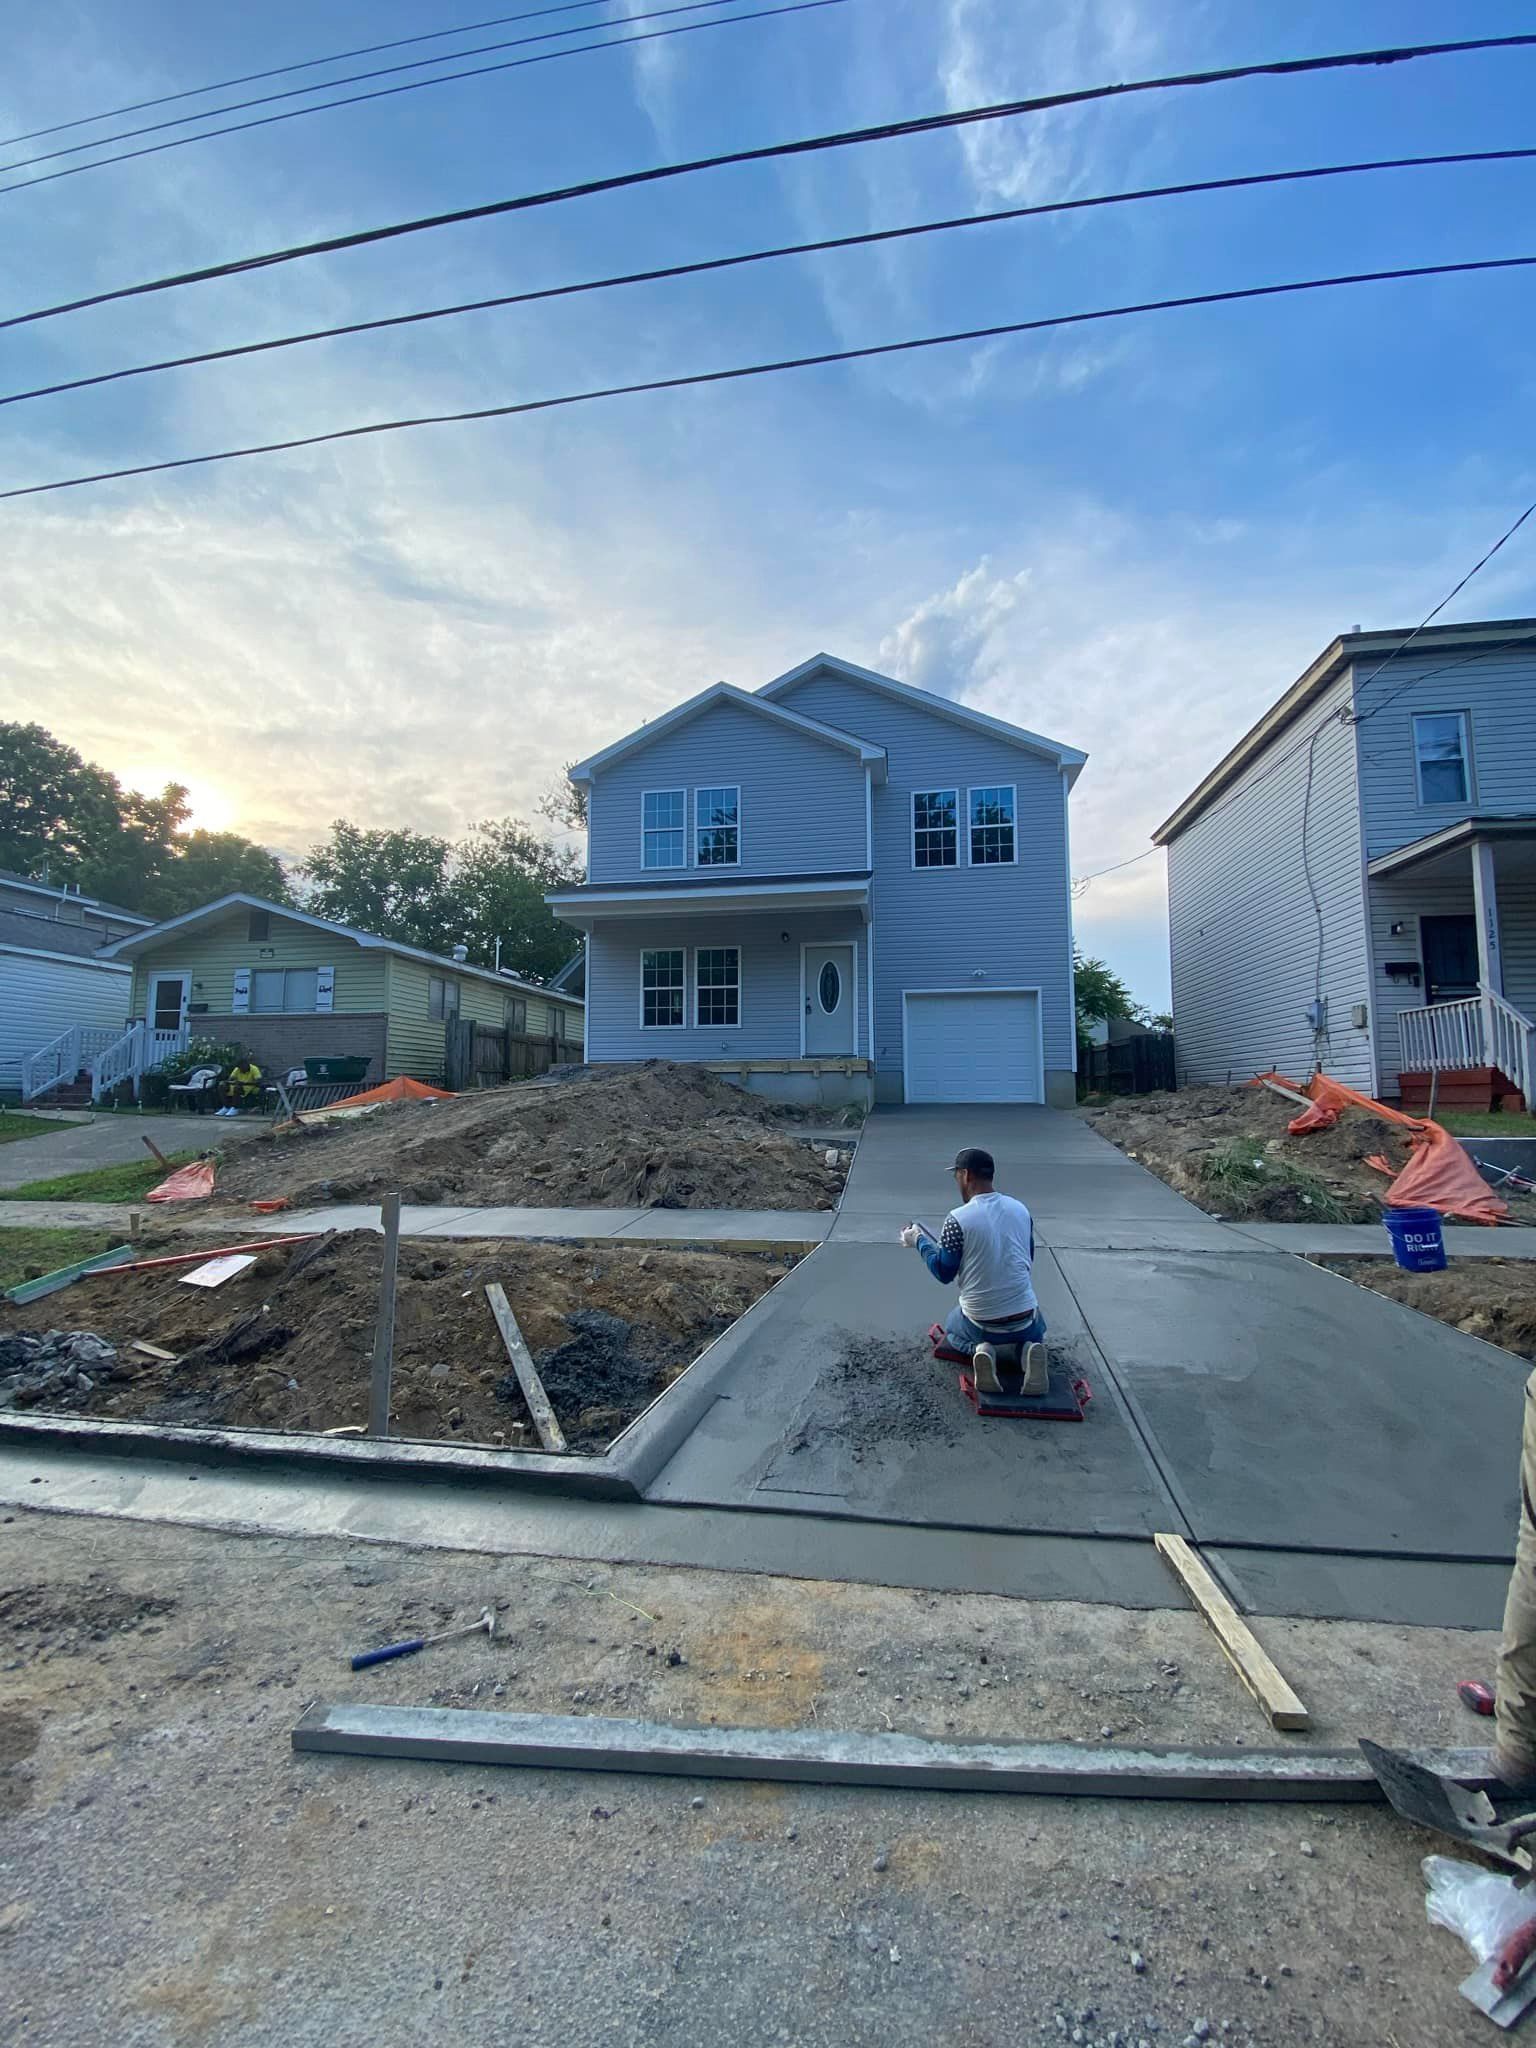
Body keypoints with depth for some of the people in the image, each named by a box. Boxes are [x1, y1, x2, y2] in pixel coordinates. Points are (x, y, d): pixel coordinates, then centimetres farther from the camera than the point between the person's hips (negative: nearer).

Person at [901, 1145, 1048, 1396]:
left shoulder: (957, 1219, -17)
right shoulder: (1021, 1209, -1)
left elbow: (944, 1273, -7)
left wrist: (919, 1240, 7)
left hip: (981, 1322, -2)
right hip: (1025, 1319, 3)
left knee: (952, 1327, 33)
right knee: (1033, 1329, 39)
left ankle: (981, 1349, -1)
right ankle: (1029, 1348, 2)